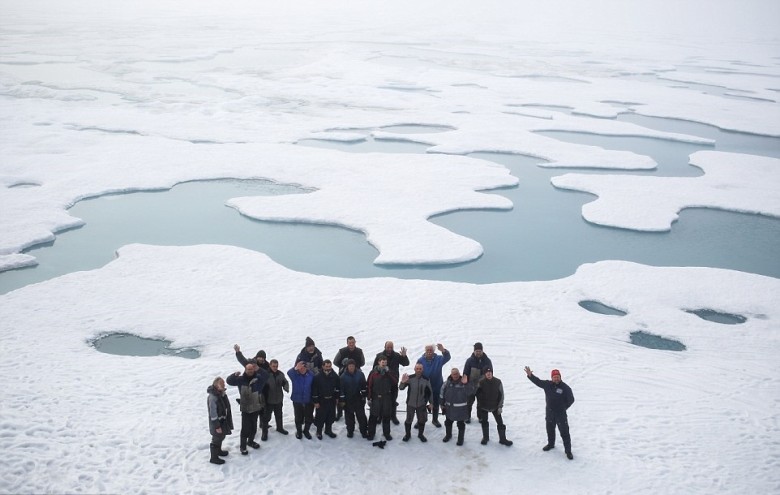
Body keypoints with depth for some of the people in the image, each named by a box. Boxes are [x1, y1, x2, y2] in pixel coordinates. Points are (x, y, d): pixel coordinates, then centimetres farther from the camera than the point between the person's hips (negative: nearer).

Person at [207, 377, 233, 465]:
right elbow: (213, 414, -26)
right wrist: (217, 426, -22)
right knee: (216, 439, 5)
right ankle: (214, 458, 22)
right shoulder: (213, 397, -30)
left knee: (221, 436, 25)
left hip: (223, 420, 9)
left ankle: (218, 451, 47)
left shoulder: (222, 393, -2)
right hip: (217, 422, -9)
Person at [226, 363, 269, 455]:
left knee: (254, 427, 17)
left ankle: (251, 441, 40)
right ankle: (243, 446, 11)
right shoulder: (241, 379, -5)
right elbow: (229, 381, -13)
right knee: (245, 428, -3)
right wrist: (235, 375, -35)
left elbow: (266, 376, -23)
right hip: (245, 409, -2)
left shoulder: (258, 378, -6)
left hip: (256, 408, 2)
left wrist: (259, 370, -41)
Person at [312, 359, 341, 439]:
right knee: (320, 417, 5)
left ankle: (328, 430, 31)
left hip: (332, 400, 4)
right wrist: (315, 401, -11)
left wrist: (337, 397, 9)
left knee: (331, 416, 13)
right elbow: (314, 390, -11)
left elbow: (338, 388, 10)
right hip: (321, 401, -4)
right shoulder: (318, 377, -14)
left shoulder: (335, 376, -3)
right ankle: (319, 431, 22)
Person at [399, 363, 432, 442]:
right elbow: (401, 388, -16)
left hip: (422, 404, 2)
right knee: (408, 420, 8)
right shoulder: (410, 378, -13)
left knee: (422, 420, 14)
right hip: (410, 403, -1)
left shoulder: (426, 380, -7)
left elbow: (430, 392, 4)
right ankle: (408, 434, 30)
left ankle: (420, 434, 35)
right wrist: (403, 382, -36)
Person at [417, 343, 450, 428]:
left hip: (437, 386, 1)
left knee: (436, 404, 17)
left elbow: (447, 357, -30)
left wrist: (443, 350, -52)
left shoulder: (439, 359, -11)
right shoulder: (421, 360, -11)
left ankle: (435, 420, 35)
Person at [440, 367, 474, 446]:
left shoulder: (463, 382, -14)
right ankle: (448, 435, 43)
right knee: (448, 422, 20)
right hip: (449, 408, 4)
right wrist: (442, 404, 9)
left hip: (461, 408, -4)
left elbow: (470, 391, -27)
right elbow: (442, 393, 7)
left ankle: (460, 439, 24)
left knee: (461, 424, 8)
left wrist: (466, 384, -40)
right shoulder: (447, 383, -4)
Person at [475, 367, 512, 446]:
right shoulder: (481, 383, -16)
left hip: (495, 406, 0)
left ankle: (502, 439, 17)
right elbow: (478, 395, -5)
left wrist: (500, 406, -7)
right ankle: (485, 437, 35)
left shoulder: (497, 382, -14)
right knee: (484, 423, 14)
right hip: (484, 407, 0)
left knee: (500, 422, 2)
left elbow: (501, 394, -5)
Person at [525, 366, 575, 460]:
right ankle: (551, 444, 46)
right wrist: (530, 375, -20)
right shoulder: (547, 384, -6)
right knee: (550, 430, 23)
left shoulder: (566, 388, -16)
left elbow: (571, 400, -7)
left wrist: (563, 408, -3)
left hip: (561, 414, -4)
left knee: (564, 432, 1)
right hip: (549, 413, 4)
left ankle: (568, 451, 12)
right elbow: (537, 381, -4)